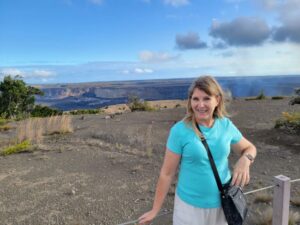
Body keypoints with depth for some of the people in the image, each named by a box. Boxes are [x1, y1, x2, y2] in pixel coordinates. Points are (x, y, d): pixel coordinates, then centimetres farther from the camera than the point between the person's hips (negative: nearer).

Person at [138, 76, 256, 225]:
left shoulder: (226, 126, -7)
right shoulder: (180, 130, -18)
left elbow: (249, 148, 9)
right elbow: (167, 173, -12)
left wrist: (245, 159, -15)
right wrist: (155, 210, -5)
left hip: (222, 203, 4)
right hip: (190, 205, -3)